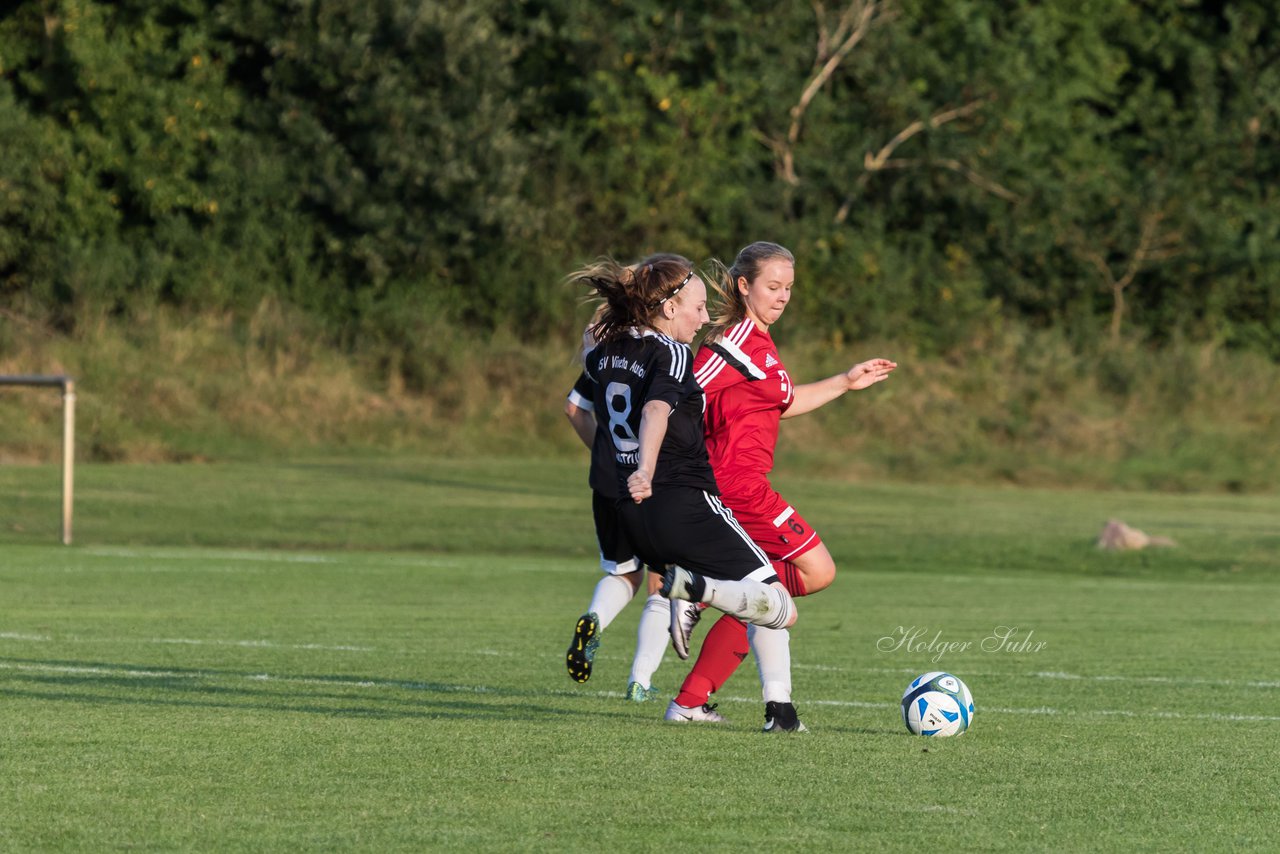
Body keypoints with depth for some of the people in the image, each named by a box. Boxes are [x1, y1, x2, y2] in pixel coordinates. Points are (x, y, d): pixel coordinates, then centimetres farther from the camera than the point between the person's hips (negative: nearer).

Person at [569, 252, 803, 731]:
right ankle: (695, 589, -30)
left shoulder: (605, 351, 13)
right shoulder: (672, 353, -10)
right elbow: (656, 410, -30)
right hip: (683, 506, -8)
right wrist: (644, 470, -46)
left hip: (625, 513, 8)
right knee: (779, 610, -6)